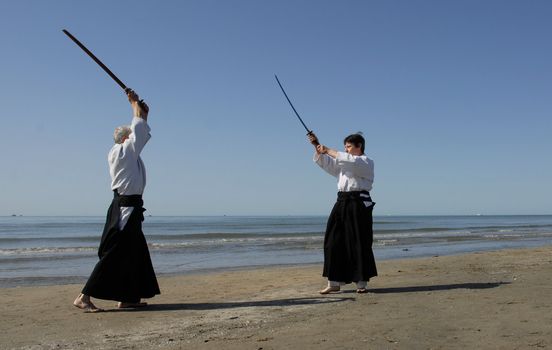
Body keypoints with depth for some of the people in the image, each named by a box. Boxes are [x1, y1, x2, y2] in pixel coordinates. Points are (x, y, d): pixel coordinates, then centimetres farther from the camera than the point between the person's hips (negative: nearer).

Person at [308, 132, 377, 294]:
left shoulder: (366, 162, 0)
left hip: (359, 204, -7)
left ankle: (361, 283, 7)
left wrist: (328, 150, -16)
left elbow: (351, 161, -19)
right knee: (334, 242, 2)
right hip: (342, 203, 7)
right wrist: (317, 146, 0)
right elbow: (325, 163, 16)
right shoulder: (344, 163, 23)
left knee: (360, 243, -4)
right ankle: (334, 282, 6)